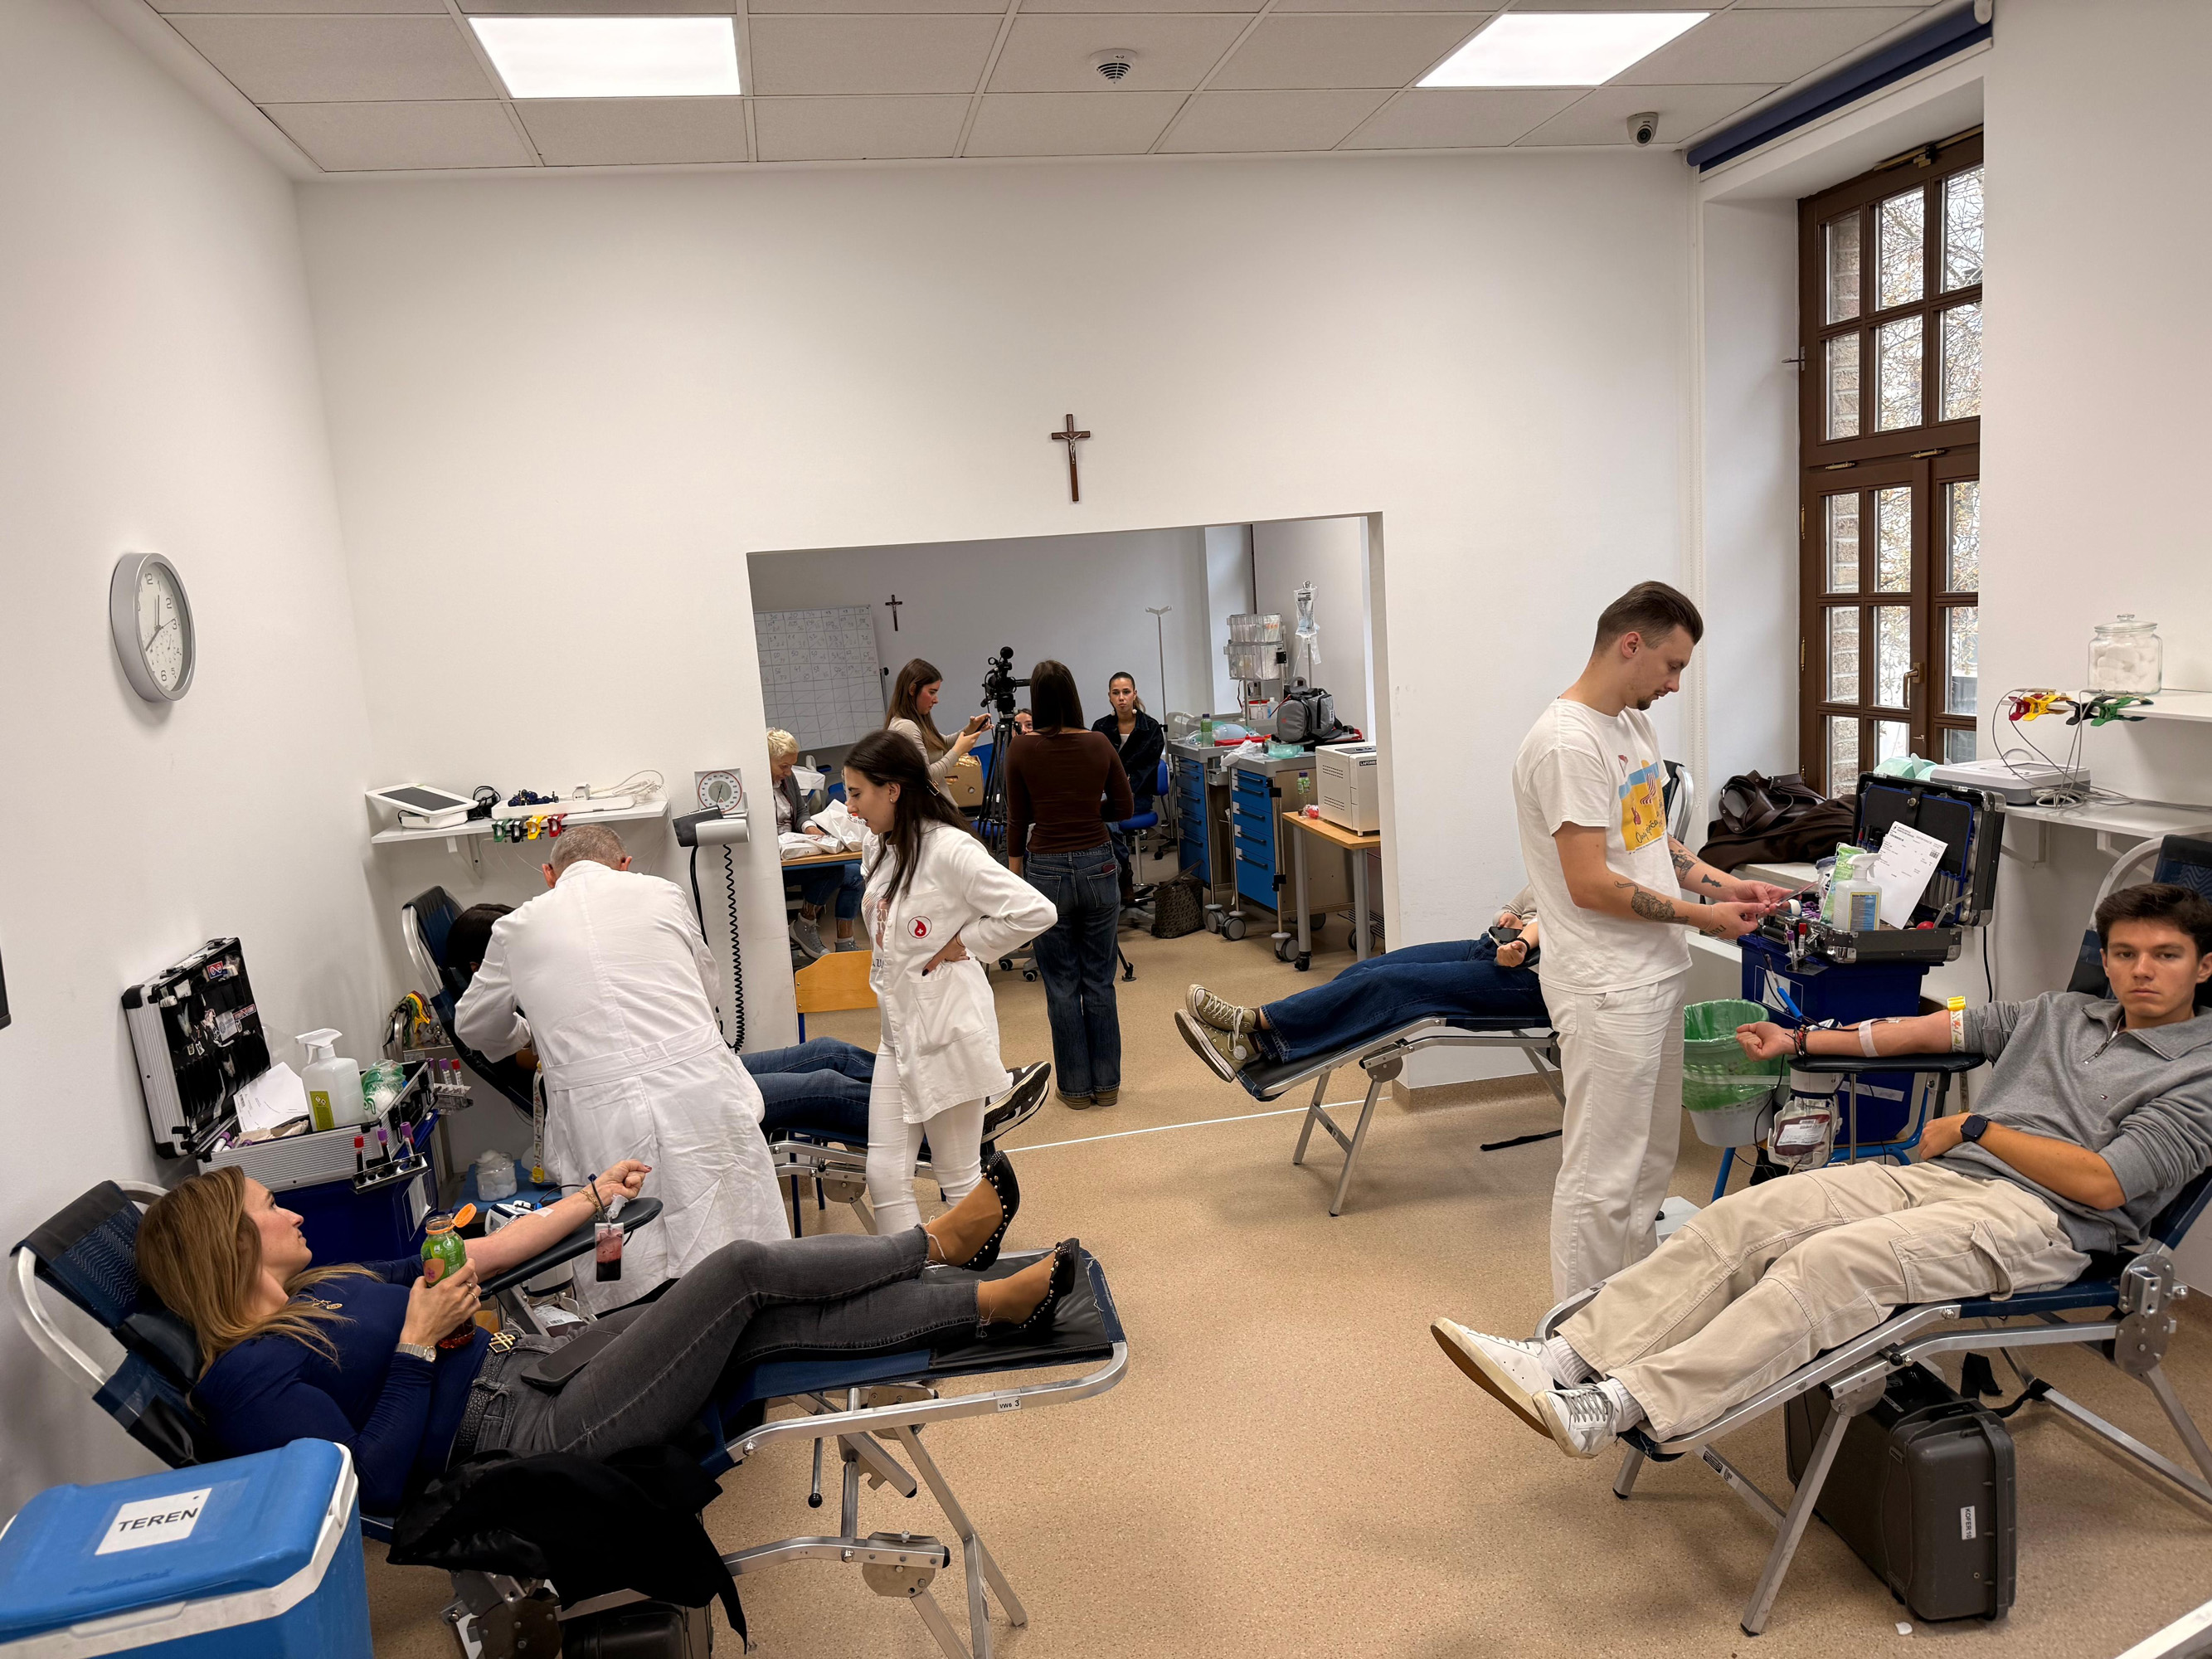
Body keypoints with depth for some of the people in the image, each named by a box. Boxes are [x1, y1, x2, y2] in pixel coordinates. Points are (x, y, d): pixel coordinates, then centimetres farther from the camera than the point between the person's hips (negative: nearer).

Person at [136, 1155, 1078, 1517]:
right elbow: (374, 1486, -19)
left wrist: (590, 1200, 20)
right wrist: (416, 1347, -18)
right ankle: (936, 1243, 4)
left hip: (534, 1361, 9)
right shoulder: (249, 1377, -11)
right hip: (538, 1433, -9)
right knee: (744, 1265, -14)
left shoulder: (314, 1291, 16)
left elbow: (466, 1259, 21)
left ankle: (992, 1303, 4)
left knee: (792, 1318, -4)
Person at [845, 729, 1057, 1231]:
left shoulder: (949, 850, -19)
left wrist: (961, 943, -15)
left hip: (947, 1028, -8)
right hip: (897, 1028, 8)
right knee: (886, 1176, 6)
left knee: (959, 1180, 7)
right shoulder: (879, 847, 7)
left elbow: (1035, 911, -24)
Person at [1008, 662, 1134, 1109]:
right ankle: (1106, 1083, 18)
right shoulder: (1099, 745, -3)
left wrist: (1015, 879, 6)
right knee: (1099, 980, 12)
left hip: (1046, 870, -2)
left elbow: (1017, 822, -3)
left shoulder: (1021, 750, -8)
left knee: (1062, 985, 8)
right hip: (1098, 866, 2)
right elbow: (1124, 809, 7)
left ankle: (1076, 1087, 16)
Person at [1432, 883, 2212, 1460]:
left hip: (2041, 1220, -6)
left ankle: (1621, 1407, -44)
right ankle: (1563, 1359, -30)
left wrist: (1973, 1127, -3)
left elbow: (2102, 1182, -7)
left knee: (1834, 1261, -34)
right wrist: (1803, 1042, 24)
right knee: (1746, 1216, -20)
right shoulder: (2059, 1013, 26)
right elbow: (1932, 1029, 28)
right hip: (1936, 1177, 7)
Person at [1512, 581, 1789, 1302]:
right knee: (1603, 1176, -2)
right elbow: (1590, 884, -23)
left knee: (1651, 1159, 20)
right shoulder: (1568, 743, -20)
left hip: (1656, 974, 11)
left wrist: (1722, 883, 6)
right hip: (1606, 990, -11)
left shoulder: (1635, 726, 12)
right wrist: (1699, 915, -14)